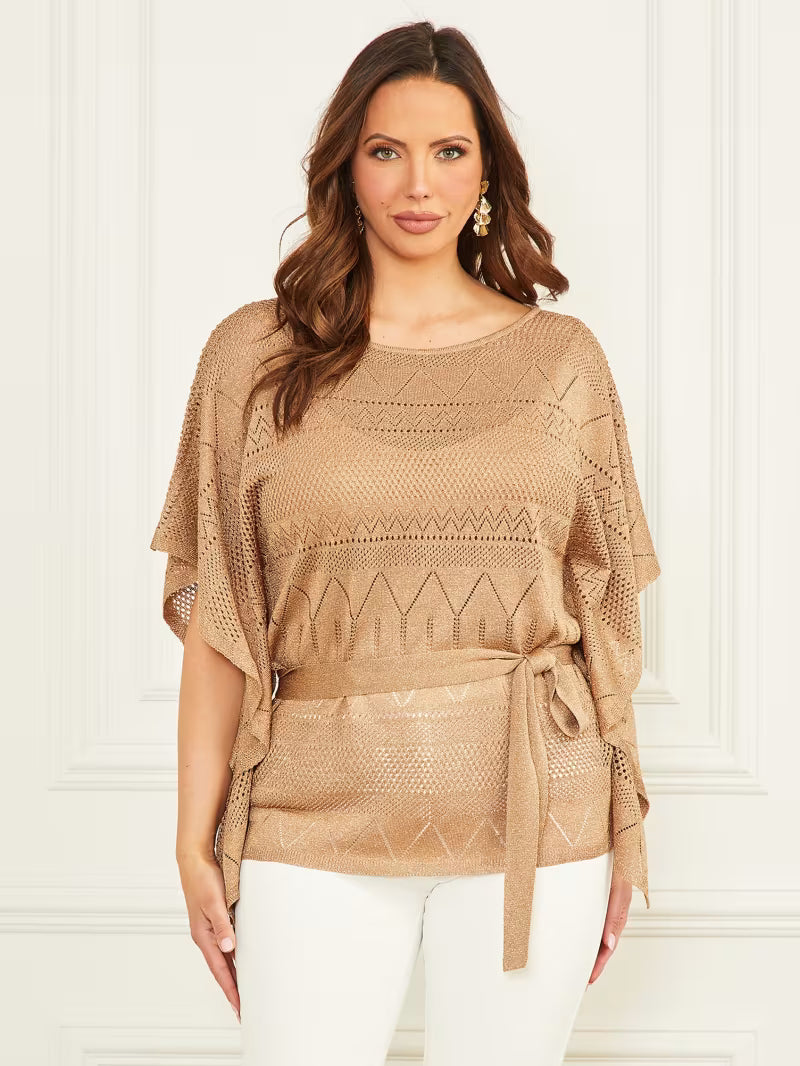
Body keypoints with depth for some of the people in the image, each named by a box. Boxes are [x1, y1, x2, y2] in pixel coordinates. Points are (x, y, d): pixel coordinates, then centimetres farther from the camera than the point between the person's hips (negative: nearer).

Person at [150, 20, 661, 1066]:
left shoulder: (563, 358, 6)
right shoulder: (255, 353, 3)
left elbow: (604, 611, 9)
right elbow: (213, 617, 2)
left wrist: (625, 819, 8)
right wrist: (196, 835, 0)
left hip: (532, 818, 1)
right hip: (319, 823, 0)